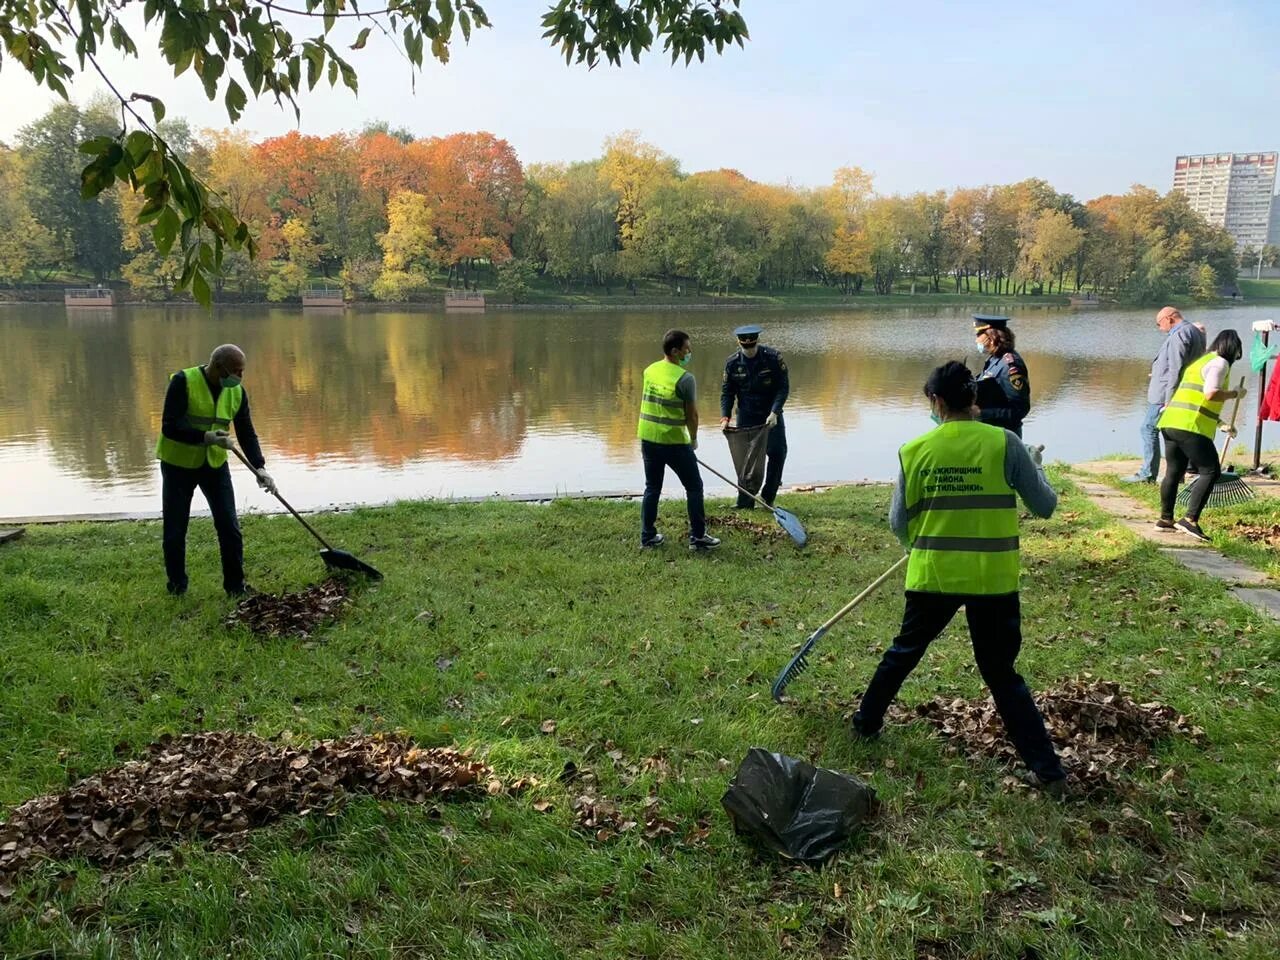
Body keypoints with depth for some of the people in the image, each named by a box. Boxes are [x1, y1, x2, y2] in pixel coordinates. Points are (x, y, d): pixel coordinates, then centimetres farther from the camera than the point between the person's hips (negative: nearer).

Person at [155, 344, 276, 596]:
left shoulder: (237, 392, -4)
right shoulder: (184, 381, -19)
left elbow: (247, 433, -4)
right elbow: (169, 427, -24)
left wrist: (259, 467, -17)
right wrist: (207, 438, -35)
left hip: (215, 465, 4)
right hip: (178, 465, -4)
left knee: (230, 528, 0)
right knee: (175, 531, 4)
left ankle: (236, 586, 12)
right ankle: (177, 589, 21)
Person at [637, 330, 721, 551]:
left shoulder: (649, 371, 4)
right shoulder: (685, 378, -15)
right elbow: (691, 414, -11)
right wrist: (693, 439, 6)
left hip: (648, 439, 6)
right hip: (674, 441, -6)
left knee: (652, 488, 16)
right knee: (694, 487, 8)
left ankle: (647, 536, 18)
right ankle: (697, 537, 11)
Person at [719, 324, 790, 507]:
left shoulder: (773, 357, -12)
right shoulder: (732, 362, -6)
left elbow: (783, 387, -11)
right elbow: (726, 392, 0)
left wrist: (774, 413, -21)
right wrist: (725, 417, -13)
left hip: (771, 415, -1)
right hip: (746, 416, 1)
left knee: (777, 454, -3)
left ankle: (767, 498, 13)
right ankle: (745, 504, 7)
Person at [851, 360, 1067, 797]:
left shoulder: (914, 451, -4)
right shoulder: (1004, 444, -8)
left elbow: (899, 524, 3)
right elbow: (1045, 506, -1)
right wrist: (1035, 464, 18)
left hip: (933, 575, 1)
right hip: (994, 579, 0)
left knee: (903, 651, 22)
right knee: (1001, 673, 11)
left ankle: (866, 722, 37)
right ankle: (1047, 769, 11)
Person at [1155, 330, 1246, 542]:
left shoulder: (1201, 361, 27)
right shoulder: (1220, 363, -2)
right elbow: (1211, 394, -17)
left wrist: (1221, 424, 33)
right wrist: (1235, 394, -1)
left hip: (1171, 422, 9)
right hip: (1190, 427, -9)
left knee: (1174, 472, 16)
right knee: (1210, 471, -6)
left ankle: (1166, 518, 23)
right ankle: (1190, 520, -14)